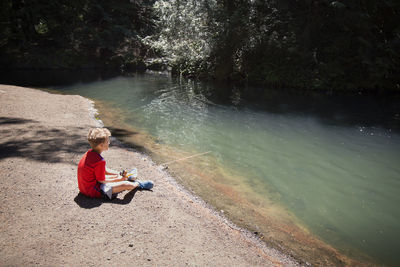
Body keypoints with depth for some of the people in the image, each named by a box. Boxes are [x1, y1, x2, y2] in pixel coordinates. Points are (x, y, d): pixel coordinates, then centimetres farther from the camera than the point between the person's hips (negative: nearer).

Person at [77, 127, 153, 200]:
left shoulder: (89, 153, 2)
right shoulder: (99, 161, -27)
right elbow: (101, 180, -18)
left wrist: (118, 175, 11)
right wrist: (118, 179, -5)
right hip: (93, 191, -10)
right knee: (127, 185, -14)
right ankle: (138, 184, 16)